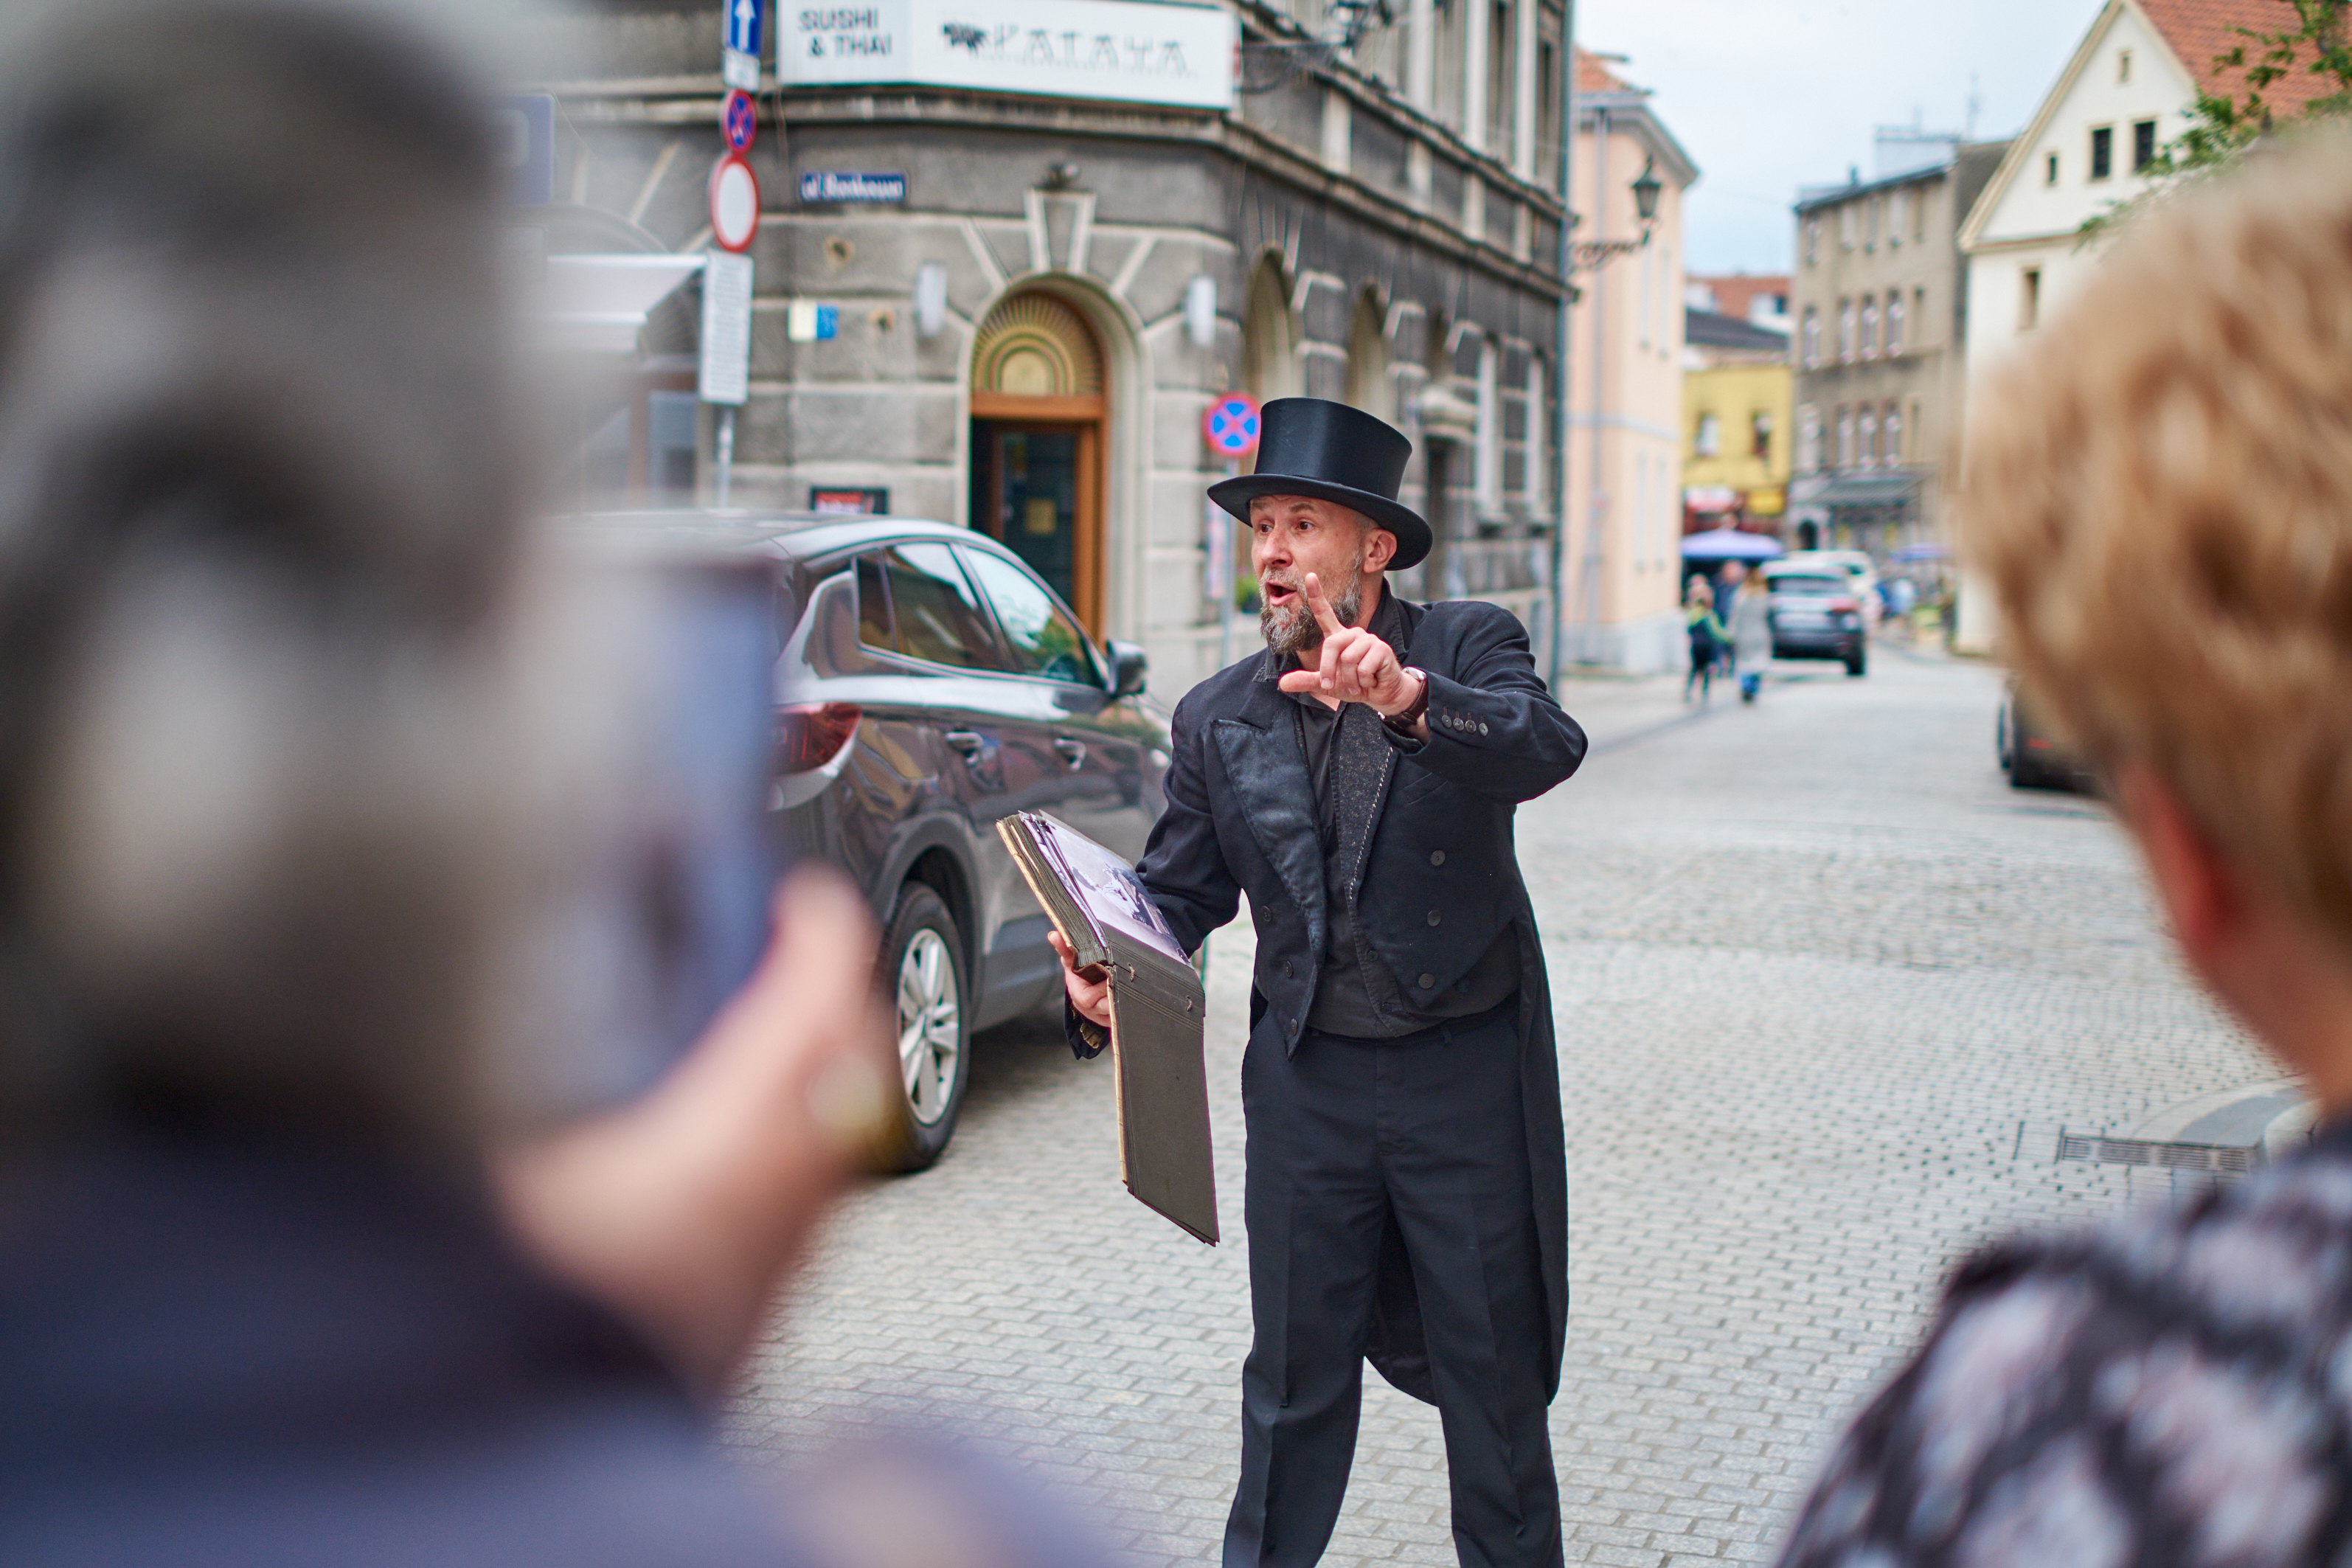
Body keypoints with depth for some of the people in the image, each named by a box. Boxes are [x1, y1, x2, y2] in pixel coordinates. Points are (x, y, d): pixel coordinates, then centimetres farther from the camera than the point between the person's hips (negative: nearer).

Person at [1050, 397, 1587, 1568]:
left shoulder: (1469, 648, -5)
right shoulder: (1217, 717, 4)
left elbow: (1546, 747, -25)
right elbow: (1177, 888, 4)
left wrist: (1407, 699, -43)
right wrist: (1104, 979, -17)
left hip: (1469, 1072, -2)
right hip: (1310, 1080, 2)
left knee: (1494, 1370, 10)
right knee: (1295, 1373, 10)